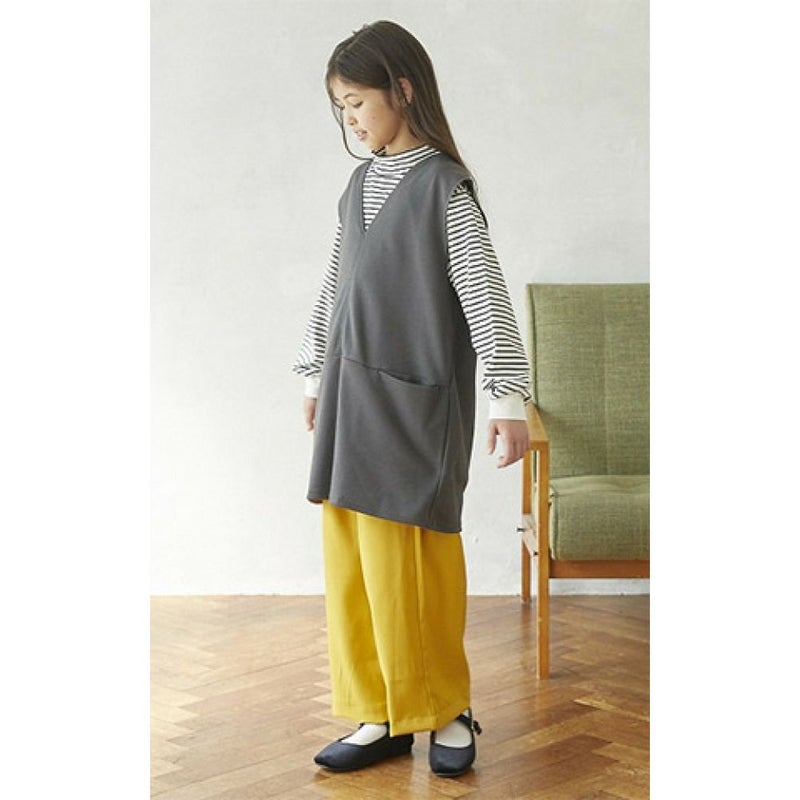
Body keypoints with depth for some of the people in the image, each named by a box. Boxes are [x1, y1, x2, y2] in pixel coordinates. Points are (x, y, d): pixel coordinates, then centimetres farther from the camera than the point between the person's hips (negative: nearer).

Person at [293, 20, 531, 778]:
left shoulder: (444, 186, -8)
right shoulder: (360, 184, 12)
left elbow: (485, 295, -12)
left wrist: (507, 396, -16)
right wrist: (316, 372, 22)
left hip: (417, 402, -7)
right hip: (353, 395, 7)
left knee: (413, 559, -5)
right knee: (352, 559, 6)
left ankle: (446, 709, 13)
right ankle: (382, 716, 16)